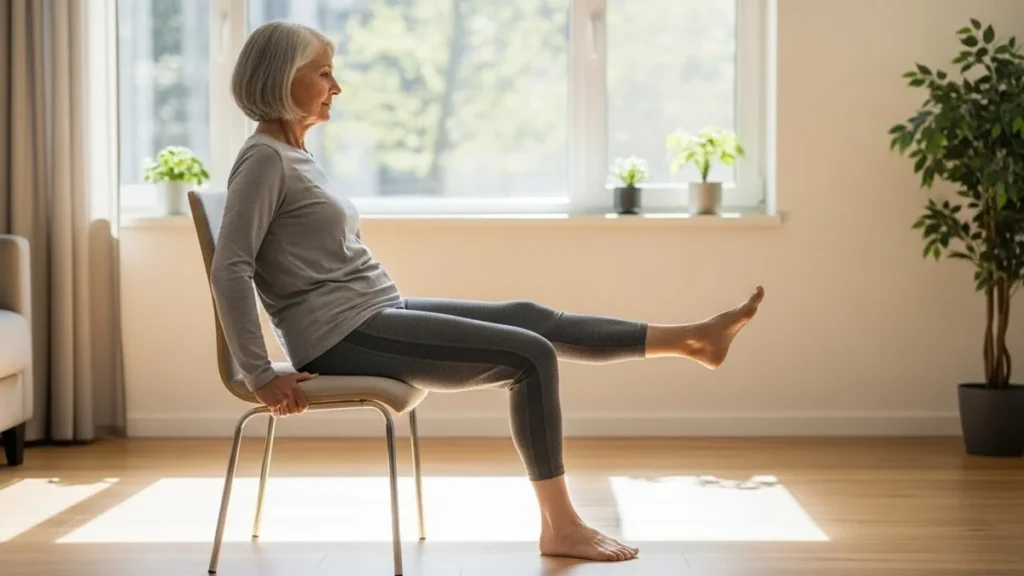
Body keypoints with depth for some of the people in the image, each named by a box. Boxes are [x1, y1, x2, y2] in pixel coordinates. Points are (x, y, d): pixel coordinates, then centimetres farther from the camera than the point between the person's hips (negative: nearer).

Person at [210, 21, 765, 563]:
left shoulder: (294, 154, 16)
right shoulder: (264, 159, -14)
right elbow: (229, 269, -22)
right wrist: (259, 375, -23)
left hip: (375, 315, 9)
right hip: (342, 336, -9)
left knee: (529, 318, 9)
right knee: (530, 356, -10)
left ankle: (691, 338, 18)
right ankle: (560, 526, -3)